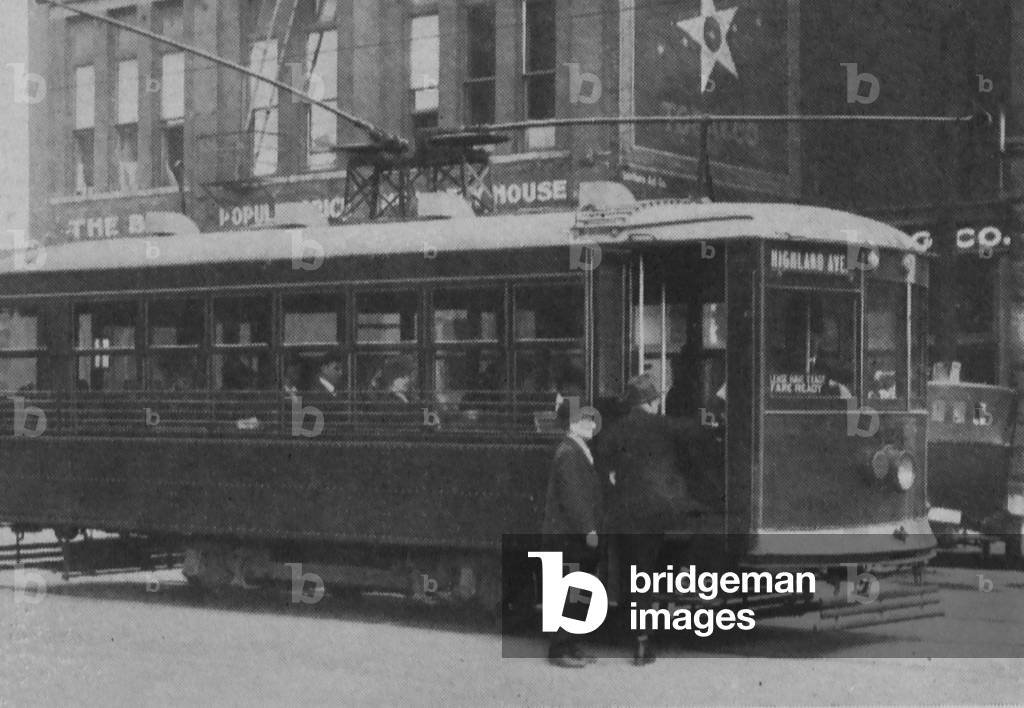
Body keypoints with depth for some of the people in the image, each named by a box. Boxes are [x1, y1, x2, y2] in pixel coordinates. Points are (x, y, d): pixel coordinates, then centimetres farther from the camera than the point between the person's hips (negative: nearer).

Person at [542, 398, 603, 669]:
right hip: (568, 534, -10)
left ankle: (569, 646, 20)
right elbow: (571, 495, -20)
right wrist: (588, 529, -20)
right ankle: (559, 650, -1)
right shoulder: (567, 453, -15)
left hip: (583, 534, 10)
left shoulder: (581, 451, 17)